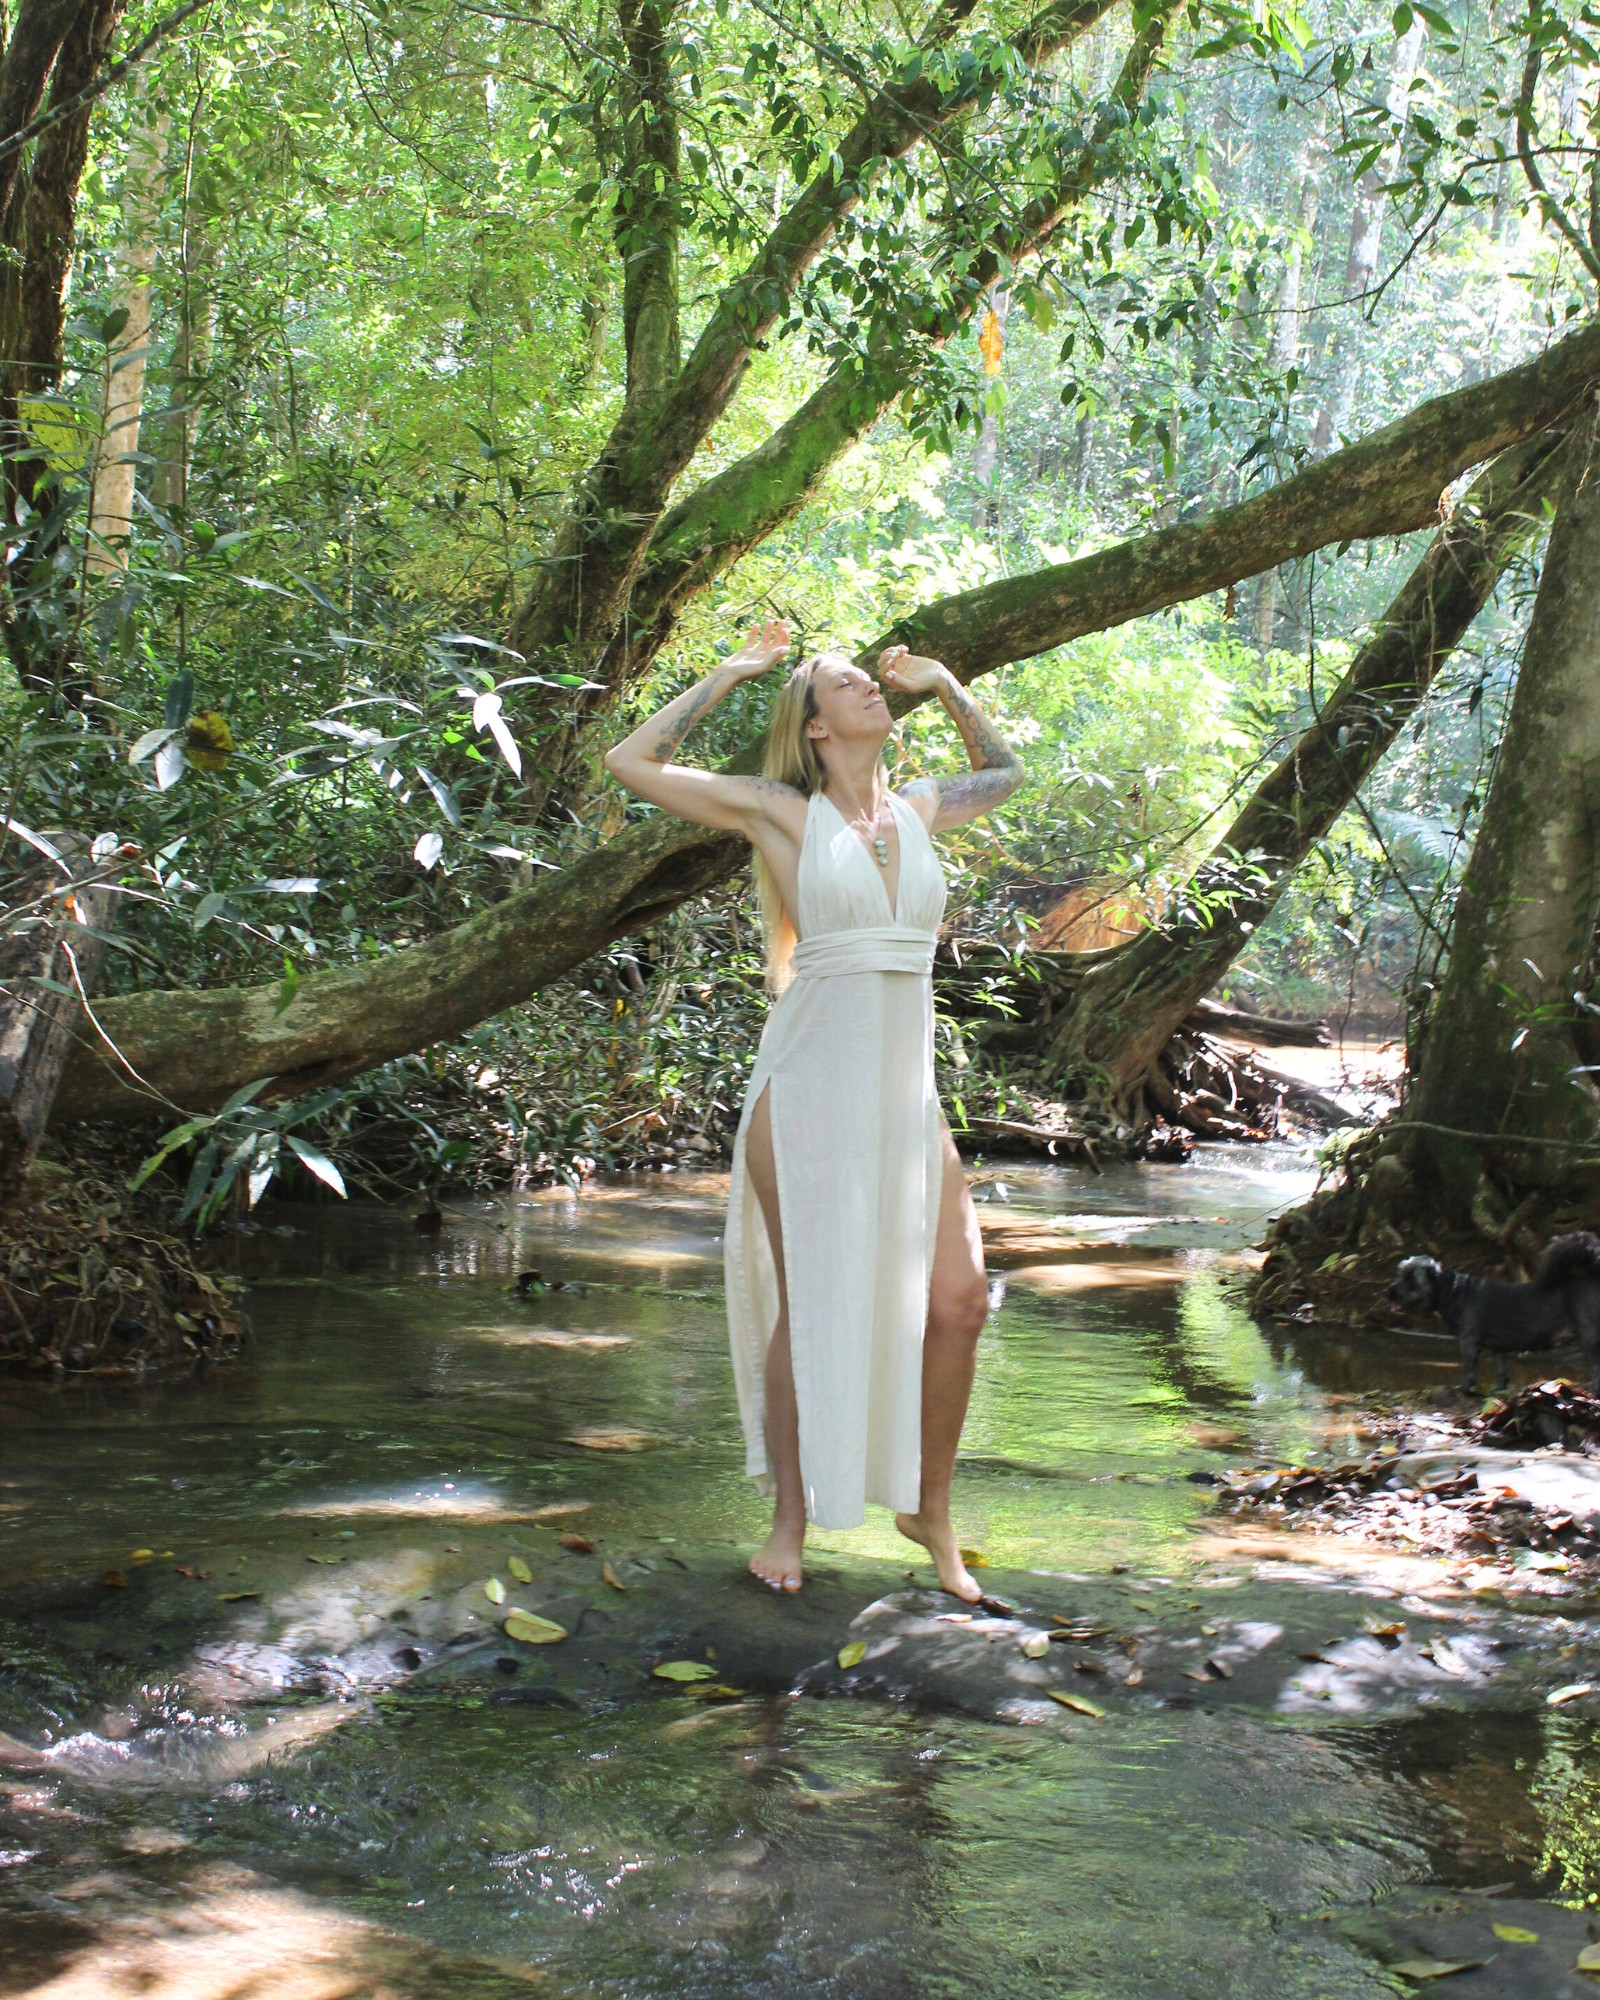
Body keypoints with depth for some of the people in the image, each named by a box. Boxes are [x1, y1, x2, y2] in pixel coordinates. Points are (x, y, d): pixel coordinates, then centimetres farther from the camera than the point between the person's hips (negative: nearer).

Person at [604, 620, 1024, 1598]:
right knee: (810, 1305, 2)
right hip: (808, 1086, -4)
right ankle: (791, 1518, 18)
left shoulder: (917, 811, 13)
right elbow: (633, 762, -1)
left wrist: (945, 684, 24)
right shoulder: (782, 813, 0)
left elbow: (1004, 770, 34)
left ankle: (930, 1507, 16)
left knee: (956, 1299, -3)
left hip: (907, 1091, 4)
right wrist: (729, 675, 4)